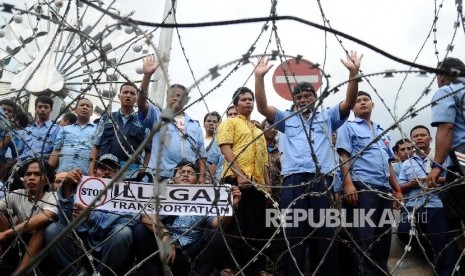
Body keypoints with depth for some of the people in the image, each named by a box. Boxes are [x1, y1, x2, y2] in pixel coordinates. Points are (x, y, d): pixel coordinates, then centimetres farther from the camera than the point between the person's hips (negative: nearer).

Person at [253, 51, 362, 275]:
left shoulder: (327, 117, 22)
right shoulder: (286, 119, 22)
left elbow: (349, 103, 8)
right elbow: (262, 107, 10)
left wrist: (353, 73, -5)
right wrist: (259, 77, 1)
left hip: (322, 181, 0)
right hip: (293, 181, 0)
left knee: (325, 235, 2)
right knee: (294, 235, -2)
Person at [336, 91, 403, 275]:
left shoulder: (381, 132, 26)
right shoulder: (348, 127, 7)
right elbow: (344, 156, -5)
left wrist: (397, 189, 19)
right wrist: (348, 183, -18)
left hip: (384, 189, 7)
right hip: (362, 187, -7)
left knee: (384, 237, 9)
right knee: (363, 239, -10)